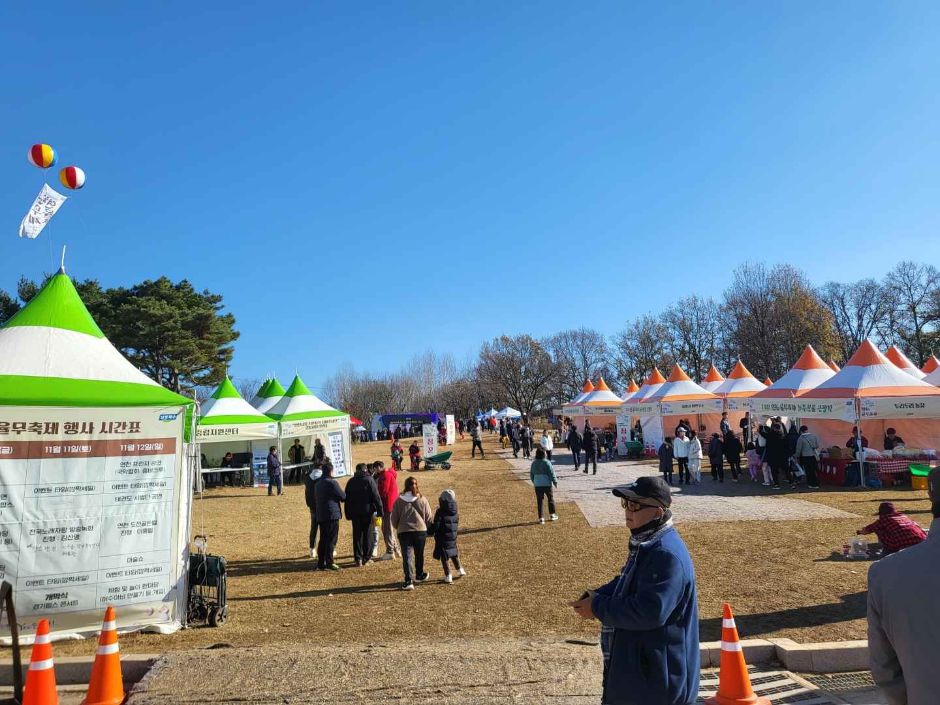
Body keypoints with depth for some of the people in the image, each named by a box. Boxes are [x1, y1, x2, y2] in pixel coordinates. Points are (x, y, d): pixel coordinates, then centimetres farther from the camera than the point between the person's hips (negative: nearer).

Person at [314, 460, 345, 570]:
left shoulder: (318, 484, 12)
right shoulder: (332, 483, -14)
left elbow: (315, 498, 21)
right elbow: (343, 497, -11)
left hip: (320, 516, 8)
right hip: (332, 515, -8)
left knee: (323, 539, 13)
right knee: (331, 539, -3)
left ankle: (320, 562, 15)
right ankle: (329, 562, -3)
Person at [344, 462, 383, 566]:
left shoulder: (351, 481, 6)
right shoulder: (369, 480, -6)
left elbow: (347, 498, 9)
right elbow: (376, 496, -10)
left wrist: (348, 514, 13)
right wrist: (380, 510, -6)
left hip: (355, 513, 3)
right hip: (368, 512, -3)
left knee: (357, 535, 8)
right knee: (367, 535, 6)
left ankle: (358, 559, 7)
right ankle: (366, 558, 9)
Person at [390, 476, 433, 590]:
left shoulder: (399, 501, -3)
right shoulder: (422, 499, -2)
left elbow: (394, 519, 2)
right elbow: (429, 517, 3)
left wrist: (399, 528, 22)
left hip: (404, 532, -1)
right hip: (421, 531, 1)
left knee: (407, 556, -3)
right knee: (419, 555, 19)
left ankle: (408, 580, -15)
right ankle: (419, 575, 36)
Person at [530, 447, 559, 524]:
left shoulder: (533, 463, 3)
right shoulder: (547, 462, -12)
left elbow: (531, 475, 11)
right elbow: (551, 473, -11)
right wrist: (555, 482, -1)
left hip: (537, 485, 3)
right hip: (547, 484, -3)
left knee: (539, 501, 7)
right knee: (551, 498, 16)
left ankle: (541, 518, 6)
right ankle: (552, 515, 25)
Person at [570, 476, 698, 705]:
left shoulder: (667, 555, -28)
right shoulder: (646, 543, 7)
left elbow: (649, 612, -33)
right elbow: (626, 583, 19)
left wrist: (598, 608, -22)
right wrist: (596, 596, 0)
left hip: (659, 672, -10)